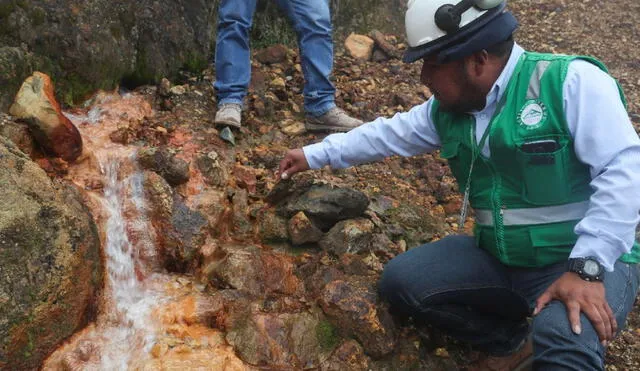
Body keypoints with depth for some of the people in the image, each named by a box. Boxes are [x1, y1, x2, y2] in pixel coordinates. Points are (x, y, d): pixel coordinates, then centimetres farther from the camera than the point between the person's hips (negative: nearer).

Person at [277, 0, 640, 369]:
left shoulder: (571, 82, -17)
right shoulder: (448, 109, 4)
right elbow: (388, 134, 18)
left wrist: (587, 267, -28)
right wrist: (315, 154, 23)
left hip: (586, 260, -7)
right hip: (498, 259, 7)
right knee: (400, 281, -6)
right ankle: (512, 338, 7)